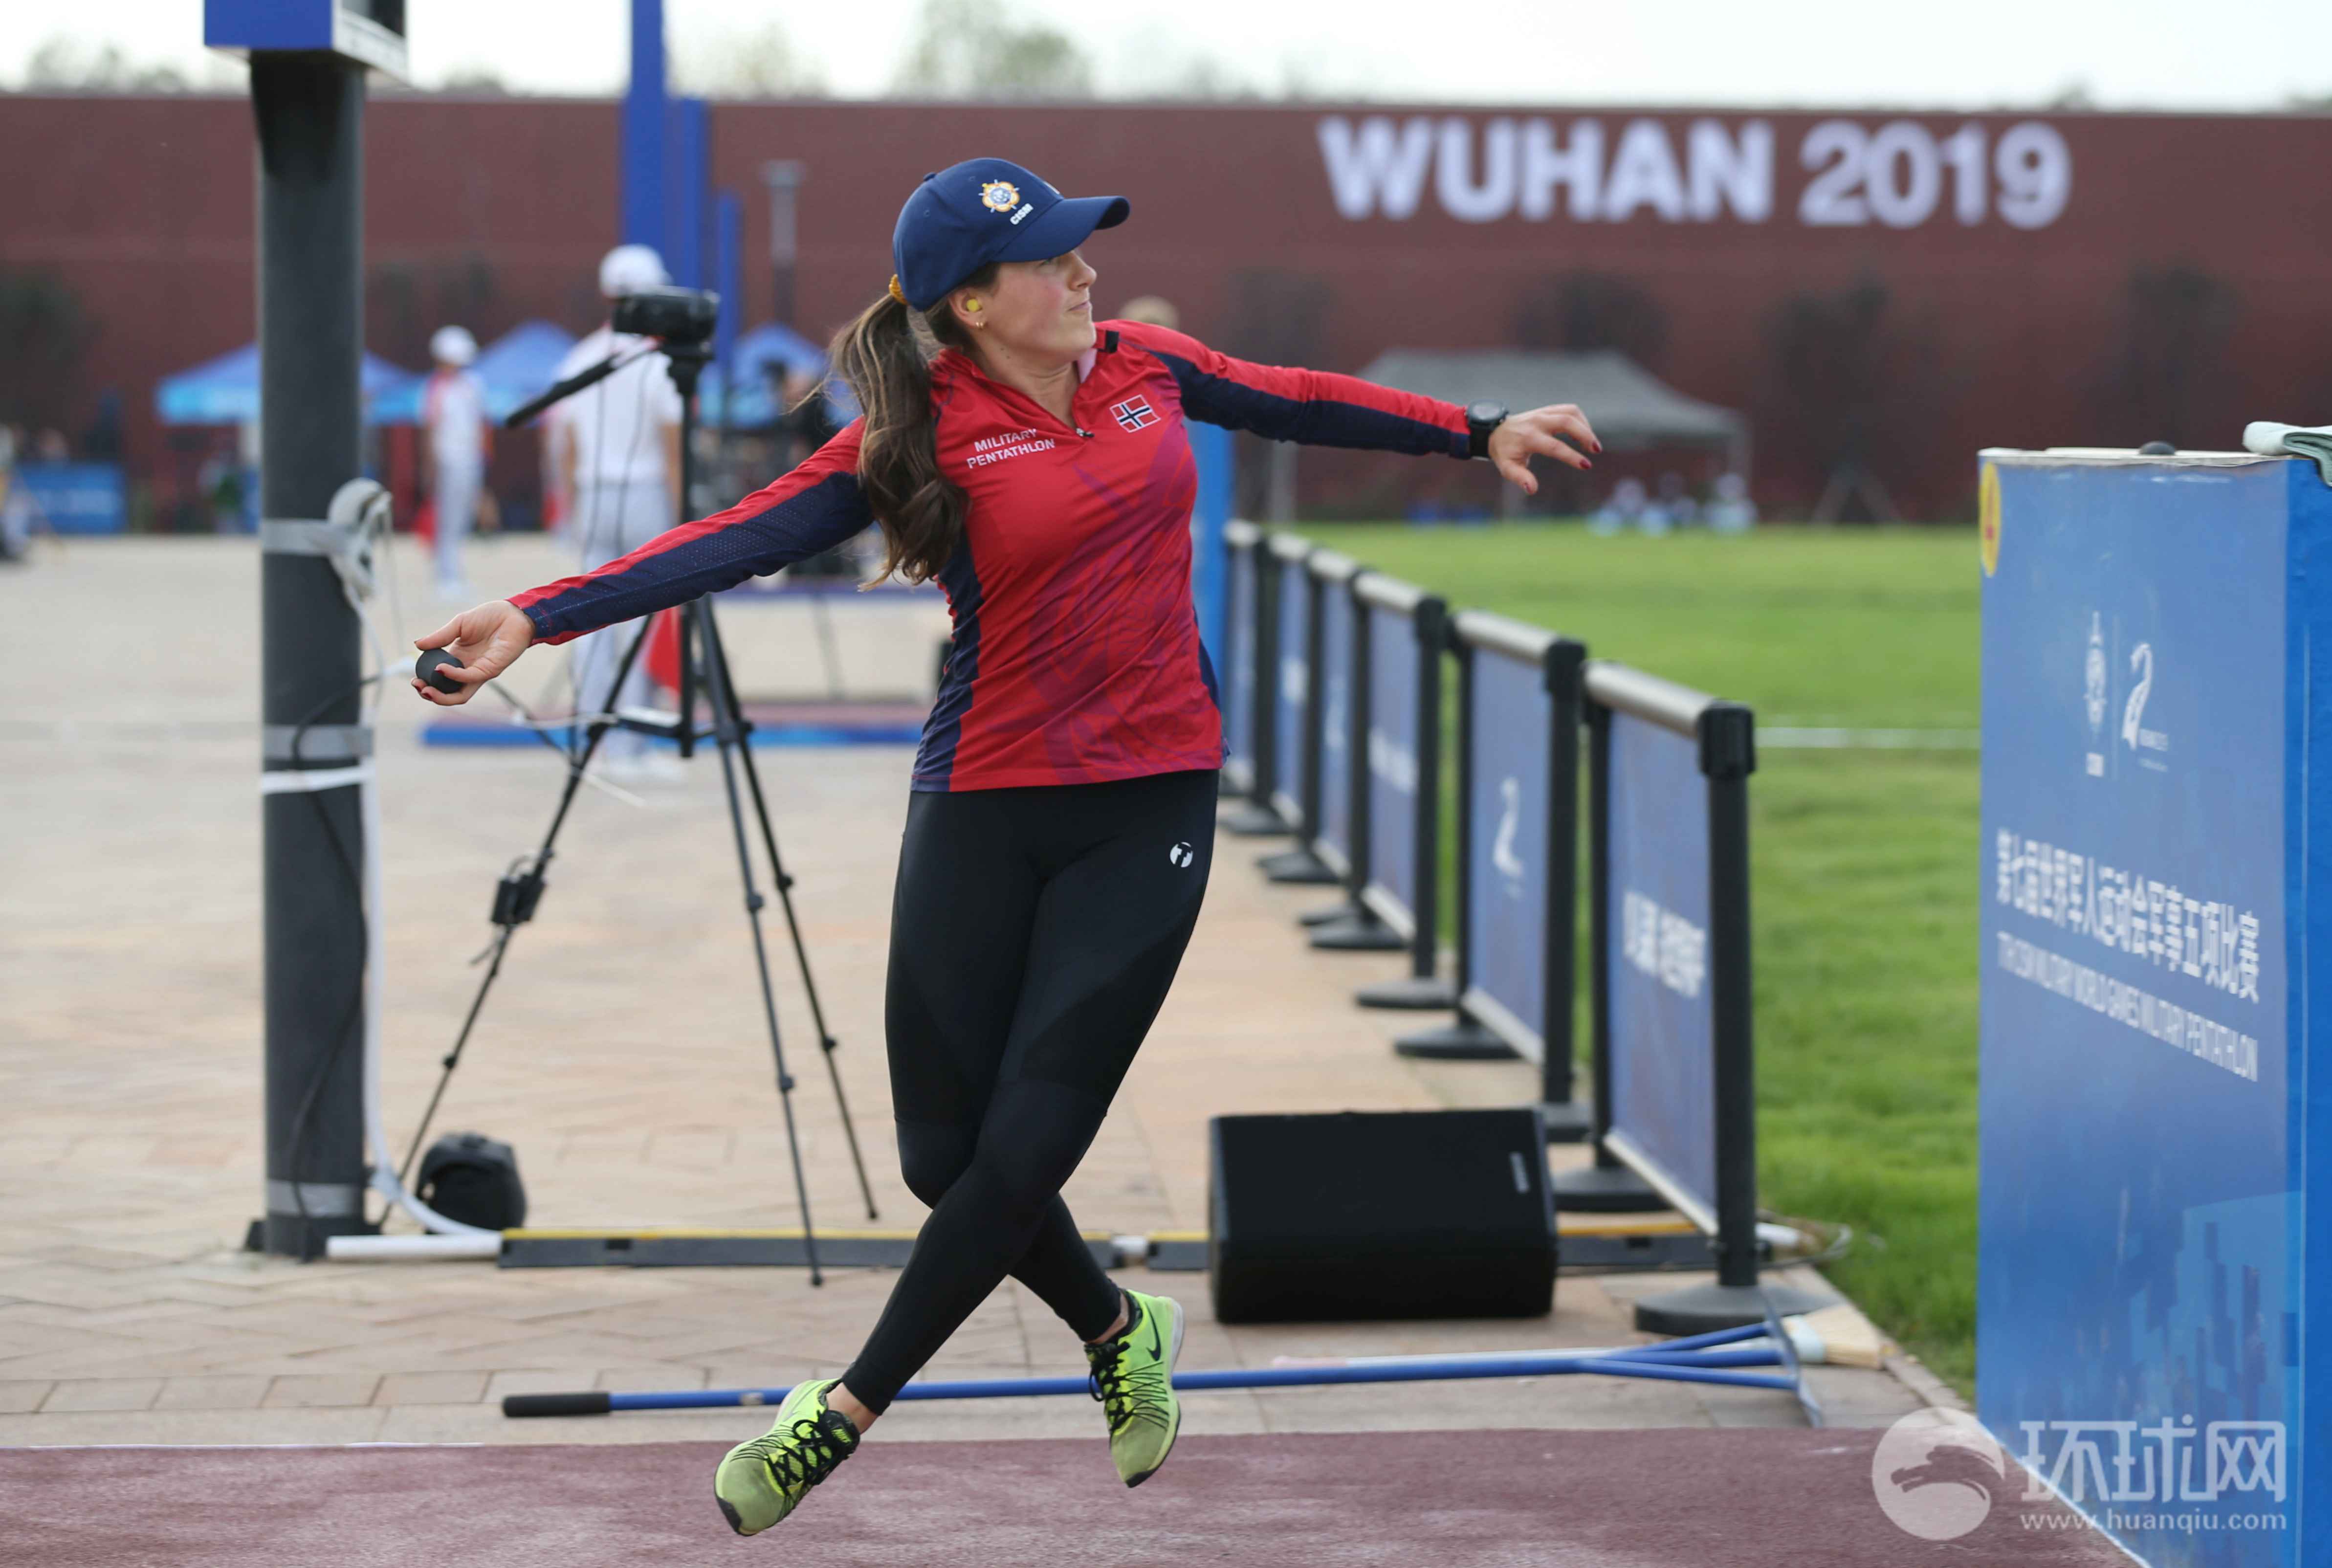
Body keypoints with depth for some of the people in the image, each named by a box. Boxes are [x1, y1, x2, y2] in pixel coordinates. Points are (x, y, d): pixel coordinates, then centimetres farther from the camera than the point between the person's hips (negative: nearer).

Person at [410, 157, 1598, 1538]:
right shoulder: (923, 435, -9)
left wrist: (1480, 433, 28)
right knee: (945, 1154, 2)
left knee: (1025, 1149, -6)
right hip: (984, 812, -2)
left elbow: (1299, 404, 21)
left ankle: (850, 1411, 11)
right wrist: (540, 617, -30)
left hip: (1152, 809, 2)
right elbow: (740, 540, -18)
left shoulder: (1143, 366, 4)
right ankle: (1120, 1332, 32)